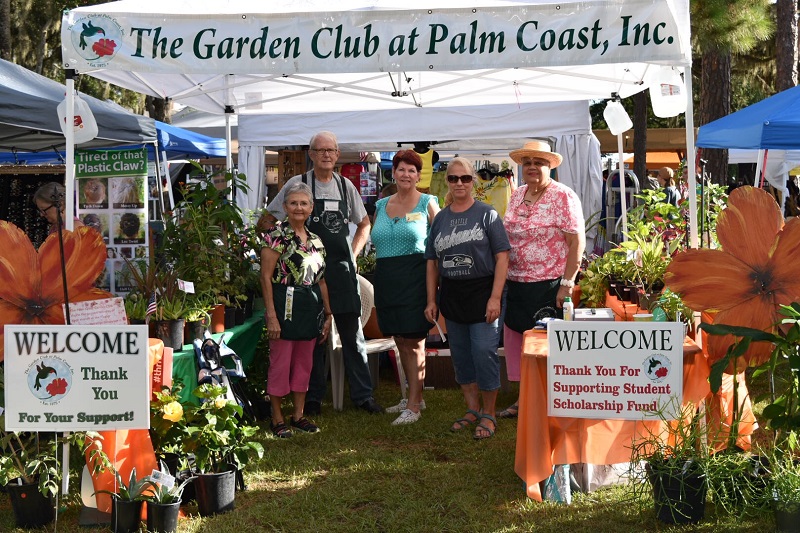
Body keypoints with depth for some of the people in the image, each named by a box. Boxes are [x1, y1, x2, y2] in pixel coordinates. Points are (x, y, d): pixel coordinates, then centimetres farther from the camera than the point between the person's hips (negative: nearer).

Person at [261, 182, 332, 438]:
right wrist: (271, 315, -17)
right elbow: (266, 276, -12)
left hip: (311, 308, 7)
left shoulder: (315, 239, 12)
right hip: (285, 305, -7)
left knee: (304, 363, 12)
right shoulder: (277, 235, -8)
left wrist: (327, 314, 14)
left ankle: (298, 415, 23)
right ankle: (277, 419, 10)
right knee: (281, 363, -1)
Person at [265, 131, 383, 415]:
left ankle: (362, 394, 13)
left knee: (353, 333, 5)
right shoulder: (297, 184, -2)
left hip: (343, 269, 3)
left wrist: (353, 252, 9)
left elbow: (364, 224, 22)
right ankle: (313, 397, 15)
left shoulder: (345, 186, 9)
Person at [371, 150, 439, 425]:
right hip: (387, 280, 5)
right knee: (401, 341, 11)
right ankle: (414, 396, 24)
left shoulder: (427, 203, 1)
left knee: (414, 341, -5)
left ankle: (413, 406, -2)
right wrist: (381, 275, 13)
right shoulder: (381, 206, 14)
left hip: (415, 277, -5)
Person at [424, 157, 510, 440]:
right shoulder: (441, 218, 11)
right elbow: (432, 262, 14)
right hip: (451, 295, 5)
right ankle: (473, 409, 26)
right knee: (460, 356, 11)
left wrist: (495, 297, -15)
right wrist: (431, 300, 8)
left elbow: (502, 257, -8)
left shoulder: (486, 214, -3)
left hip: (482, 292, -5)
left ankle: (488, 414, 9)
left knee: (484, 353, -6)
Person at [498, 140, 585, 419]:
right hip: (517, 284, 7)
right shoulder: (517, 195, 11)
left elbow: (577, 242, -14)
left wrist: (566, 284, -19)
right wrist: (506, 277, 14)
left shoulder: (563, 197, -10)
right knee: (517, 340, 11)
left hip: (549, 286, -7)